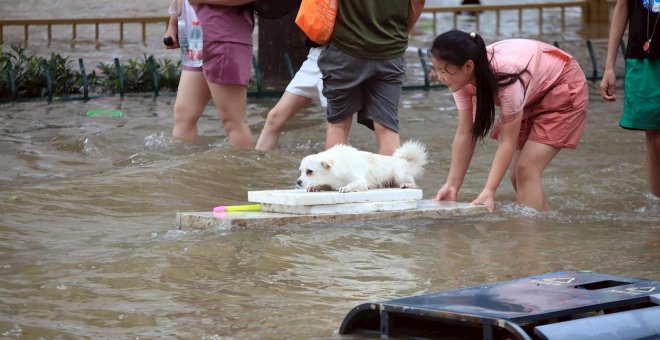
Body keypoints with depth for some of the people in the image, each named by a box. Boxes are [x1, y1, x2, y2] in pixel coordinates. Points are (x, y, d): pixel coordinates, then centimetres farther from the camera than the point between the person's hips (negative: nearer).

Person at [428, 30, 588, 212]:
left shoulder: (507, 76, -40)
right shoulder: (462, 77, -20)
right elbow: (465, 134, -16)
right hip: (532, 98, 7)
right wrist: (452, 186, -20)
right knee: (517, 175, 3)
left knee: (526, 170, -18)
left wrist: (488, 191, -37)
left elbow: (508, 141, -34)